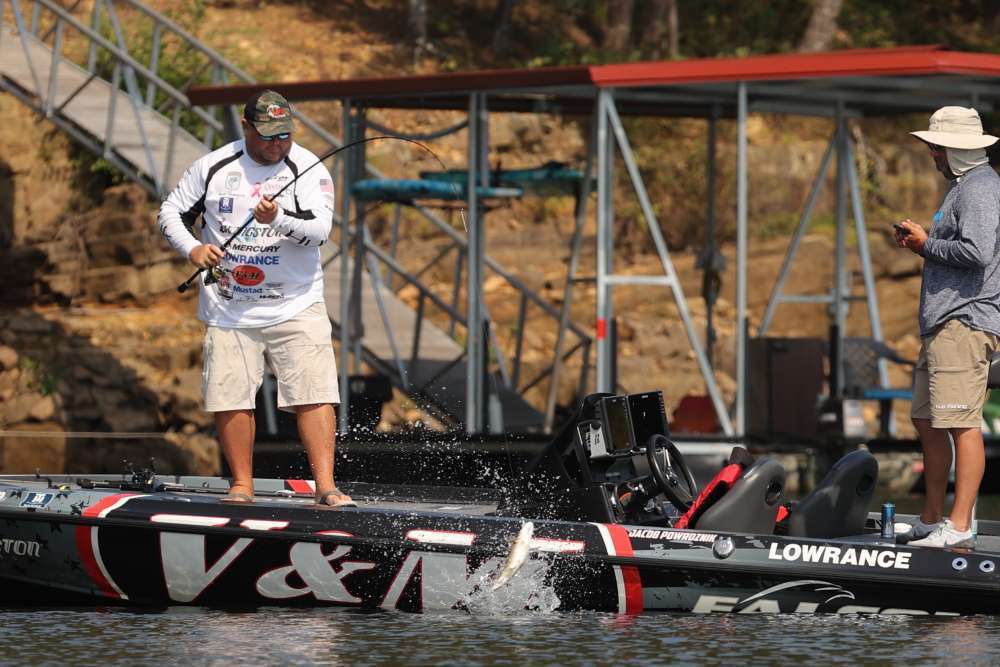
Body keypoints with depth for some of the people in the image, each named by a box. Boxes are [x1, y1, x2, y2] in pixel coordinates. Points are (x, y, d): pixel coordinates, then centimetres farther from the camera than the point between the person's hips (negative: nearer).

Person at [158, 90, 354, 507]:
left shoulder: (308, 170, -4)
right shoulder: (215, 167, 2)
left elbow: (320, 228, -17)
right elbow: (172, 211, 10)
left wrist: (278, 219, -35)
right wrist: (192, 248, -8)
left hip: (295, 306, -2)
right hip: (228, 308, 2)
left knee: (314, 394, -11)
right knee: (229, 398, 2)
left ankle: (325, 487, -12)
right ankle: (242, 485, 15)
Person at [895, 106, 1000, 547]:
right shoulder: (964, 187, 23)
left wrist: (927, 245, -10)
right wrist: (921, 243, 12)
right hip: (942, 325, 12)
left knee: (961, 424, -13)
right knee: (927, 421, 15)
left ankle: (959, 527, -15)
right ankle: (932, 520, 22)